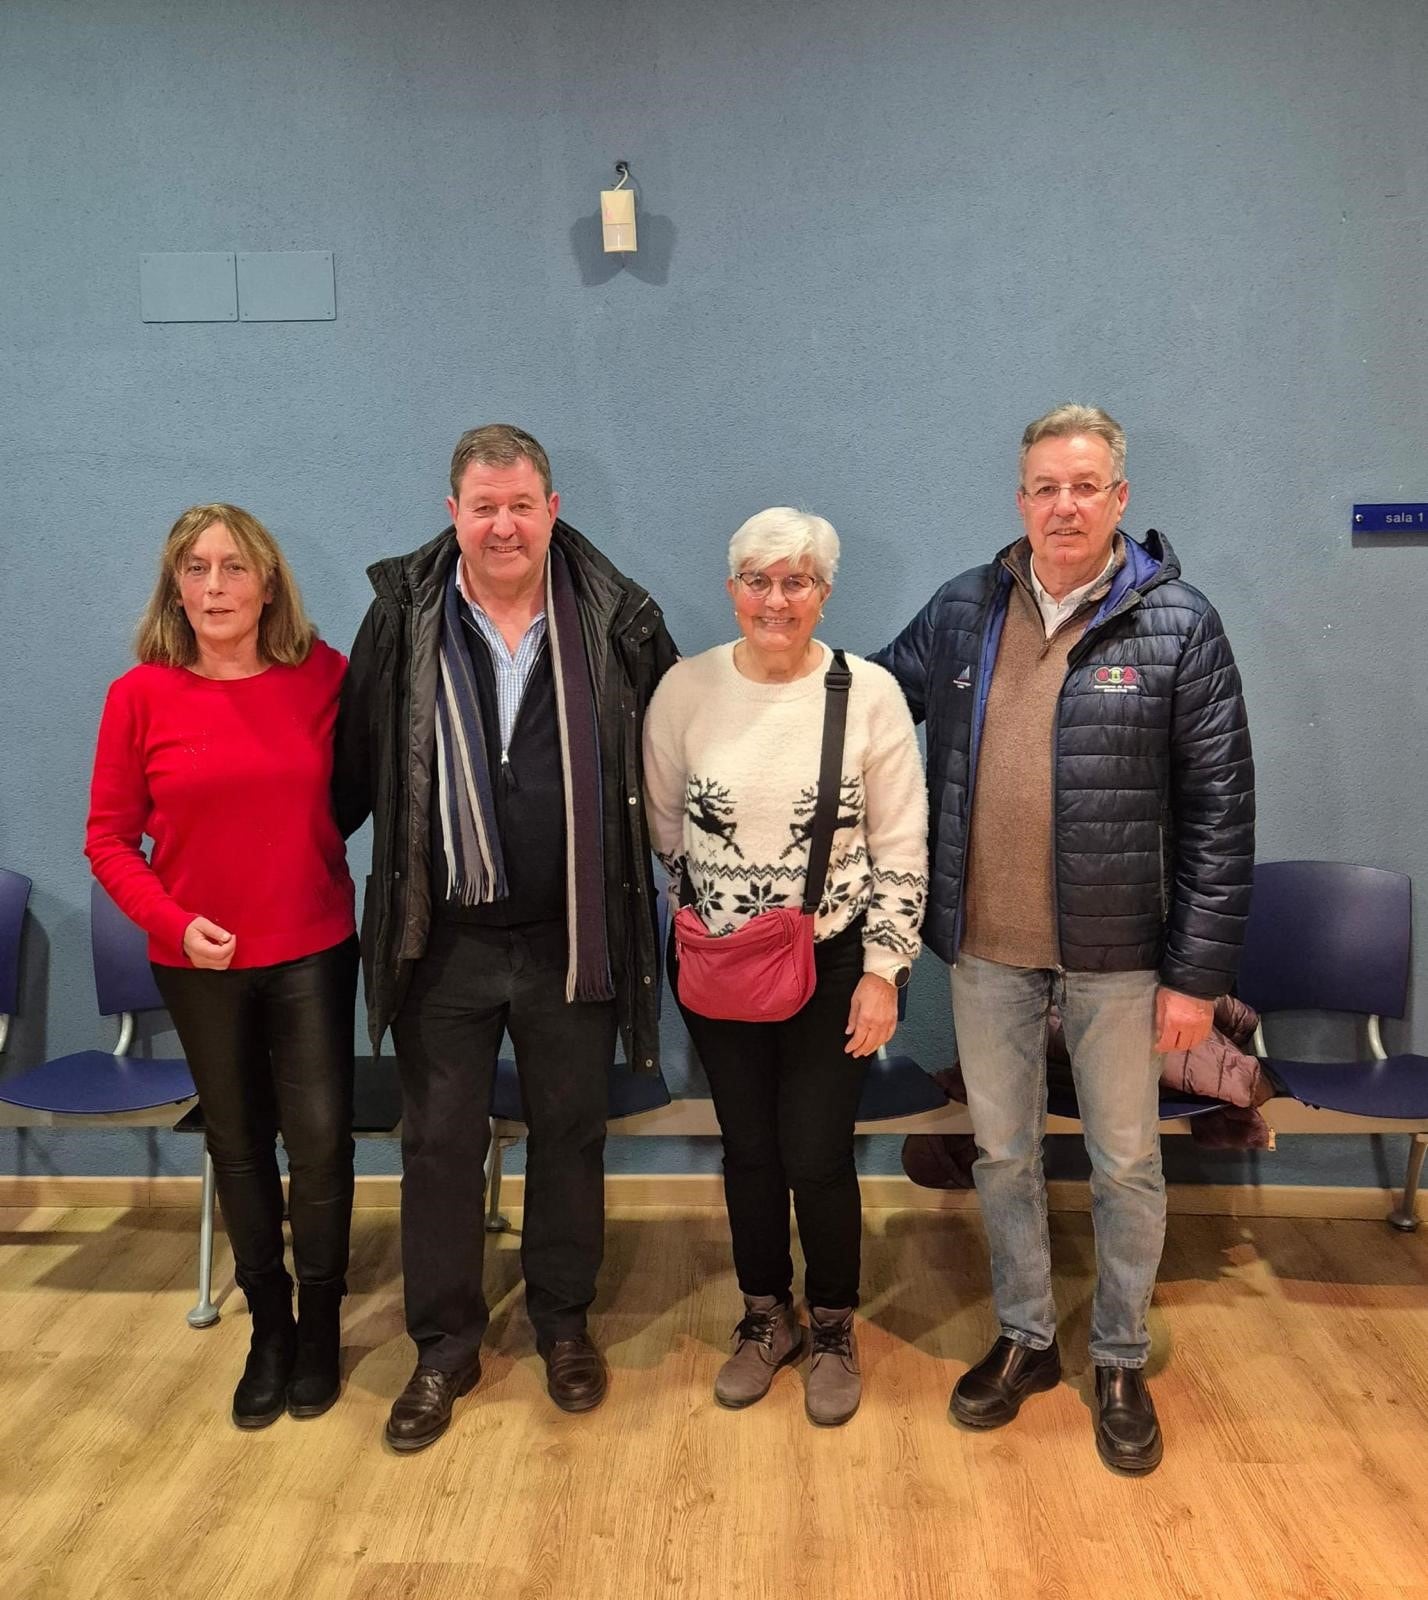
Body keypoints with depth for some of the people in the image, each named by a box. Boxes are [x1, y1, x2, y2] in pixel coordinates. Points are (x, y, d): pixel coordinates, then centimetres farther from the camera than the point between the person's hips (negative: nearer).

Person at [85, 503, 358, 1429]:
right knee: (238, 1143, 14)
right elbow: (110, 840, -2)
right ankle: (269, 1329, 34)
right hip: (201, 962, 1)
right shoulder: (141, 695, -7)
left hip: (314, 951, 0)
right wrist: (175, 921, -12)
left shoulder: (324, 677, -7)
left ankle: (321, 1326, 26)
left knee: (320, 1139, 2)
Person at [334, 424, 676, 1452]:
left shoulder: (617, 618, -4)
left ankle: (564, 1325, 36)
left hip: (572, 934, 0)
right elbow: (355, 760, 4)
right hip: (442, 936, 1)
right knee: (440, 1143, 10)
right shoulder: (404, 615, -2)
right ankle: (445, 1349, 30)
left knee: (570, 1134, 14)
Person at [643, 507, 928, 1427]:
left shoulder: (870, 693, -10)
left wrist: (883, 969, -7)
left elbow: (902, 847, -6)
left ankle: (834, 1330, 30)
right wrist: (701, 909, 11)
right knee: (748, 1148, 14)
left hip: (835, 965, -2)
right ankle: (767, 1318, 37)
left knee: (818, 1155, 3)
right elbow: (662, 822, 8)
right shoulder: (686, 689, -4)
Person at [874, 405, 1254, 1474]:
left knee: (1127, 1163, 12)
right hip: (986, 945, 3)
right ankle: (1026, 1339, 38)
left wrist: (1199, 973, -10)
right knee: (1004, 1153, 16)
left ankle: (1121, 1362, 35)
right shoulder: (963, 610, 1)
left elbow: (1221, 814, -8)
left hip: (1115, 951, -3)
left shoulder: (1179, 625, -9)